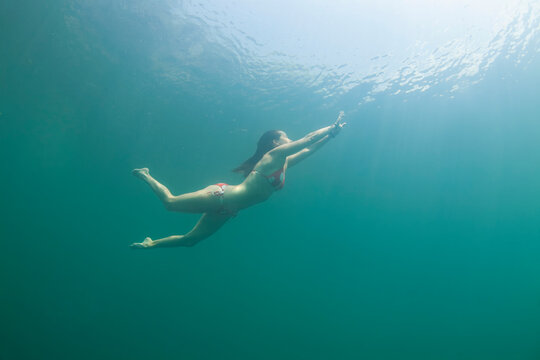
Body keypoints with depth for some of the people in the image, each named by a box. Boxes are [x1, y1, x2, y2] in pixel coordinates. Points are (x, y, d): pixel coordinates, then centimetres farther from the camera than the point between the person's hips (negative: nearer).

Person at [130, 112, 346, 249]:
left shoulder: (284, 163, 12)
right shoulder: (275, 154, -12)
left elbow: (308, 150, 19)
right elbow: (309, 139, -14)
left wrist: (332, 134, 15)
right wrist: (332, 128, -5)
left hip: (225, 210, 9)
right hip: (221, 196, -9)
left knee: (189, 240, 15)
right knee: (170, 202, 2)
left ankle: (151, 244, 30)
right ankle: (145, 175, 25)